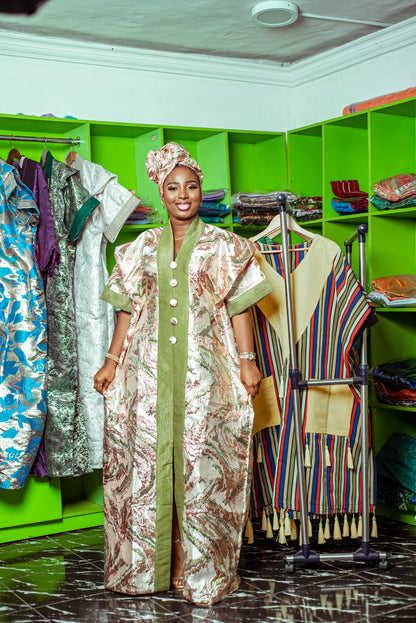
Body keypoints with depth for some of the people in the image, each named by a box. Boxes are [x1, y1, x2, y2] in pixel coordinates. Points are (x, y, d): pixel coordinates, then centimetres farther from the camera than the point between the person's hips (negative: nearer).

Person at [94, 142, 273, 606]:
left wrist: (247, 360, -5)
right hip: (149, 368, 2)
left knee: (202, 464, -1)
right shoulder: (144, 246, 13)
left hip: (203, 371, -2)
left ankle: (204, 571, 10)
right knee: (145, 462, 4)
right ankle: (145, 566, 17)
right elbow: (129, 308, 13)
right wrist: (112, 361, 8)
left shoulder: (223, 246, 7)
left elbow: (239, 306, 4)